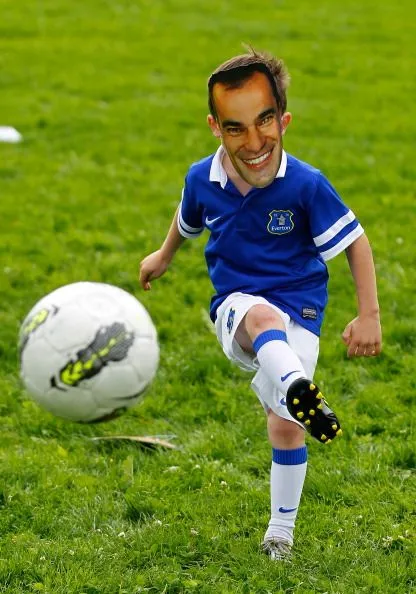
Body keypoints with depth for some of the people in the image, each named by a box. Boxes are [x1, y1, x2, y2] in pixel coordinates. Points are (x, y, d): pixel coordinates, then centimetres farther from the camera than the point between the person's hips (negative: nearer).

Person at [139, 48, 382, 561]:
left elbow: (355, 242, -5)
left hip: (297, 312, -1)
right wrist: (163, 256, 36)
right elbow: (187, 220, 18)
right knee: (262, 316, -36)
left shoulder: (306, 185, -17)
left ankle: (281, 530, 19)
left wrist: (368, 316, -9)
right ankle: (299, 393, -69)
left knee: (285, 426, -6)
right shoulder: (202, 180, -8)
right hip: (234, 308, 1)